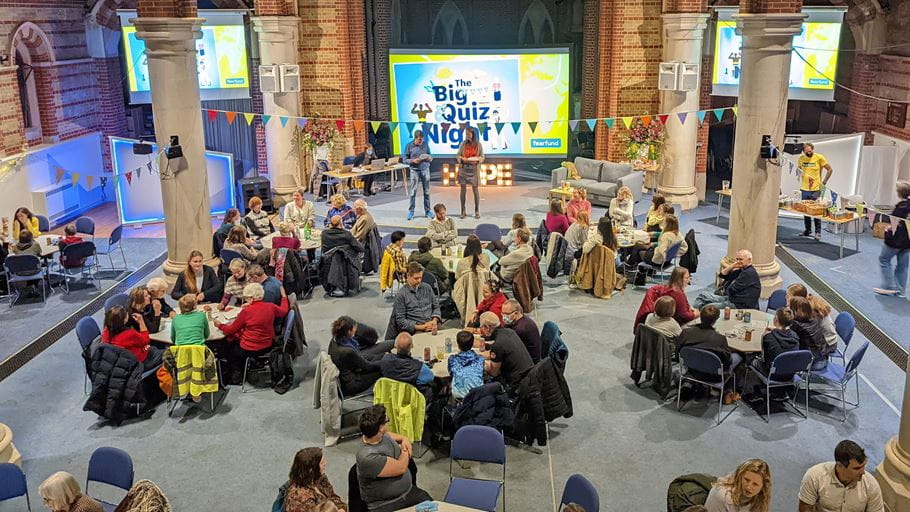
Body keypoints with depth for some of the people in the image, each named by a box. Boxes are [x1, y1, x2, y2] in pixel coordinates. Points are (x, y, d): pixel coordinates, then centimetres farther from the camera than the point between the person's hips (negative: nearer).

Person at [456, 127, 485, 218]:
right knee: (463, 189, 2)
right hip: (463, 169, 1)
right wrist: (462, 159, -16)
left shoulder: (478, 144, 1)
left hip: (474, 169, -1)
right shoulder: (463, 143, 2)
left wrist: (476, 160, -15)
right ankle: (463, 211, 10)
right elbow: (457, 155, 5)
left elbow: (482, 157, 5)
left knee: (475, 189, 1)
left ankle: (477, 211, 12)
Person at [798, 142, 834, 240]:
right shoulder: (801, 158, 4)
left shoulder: (819, 157, -7)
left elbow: (829, 169, 0)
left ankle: (818, 232, 1)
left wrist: (824, 182, -4)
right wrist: (799, 177, 7)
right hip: (804, 189, 4)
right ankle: (808, 230, 24)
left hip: (816, 189, -4)